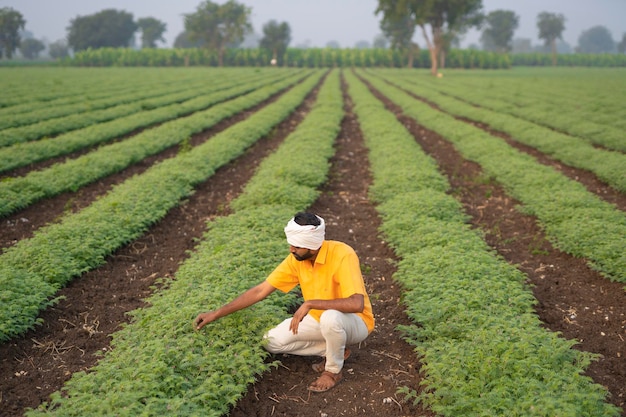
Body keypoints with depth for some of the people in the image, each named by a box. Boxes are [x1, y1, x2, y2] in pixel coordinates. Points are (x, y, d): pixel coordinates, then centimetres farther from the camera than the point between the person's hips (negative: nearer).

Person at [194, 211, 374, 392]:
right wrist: (216, 314, -9)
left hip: (355, 321, -6)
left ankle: (333, 370, -10)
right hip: (320, 319, 6)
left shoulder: (342, 255, -30)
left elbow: (357, 303, -40)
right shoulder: (296, 259, -12)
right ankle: (334, 351, 6)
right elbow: (260, 291, -7)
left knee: (330, 317, -40)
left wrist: (310, 304, -39)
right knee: (272, 341, -7)